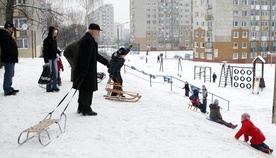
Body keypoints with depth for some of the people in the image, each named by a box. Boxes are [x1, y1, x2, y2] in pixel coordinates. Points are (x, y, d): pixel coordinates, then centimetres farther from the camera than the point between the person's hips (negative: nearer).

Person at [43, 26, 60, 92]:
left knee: (55, 72, 6)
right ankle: (49, 88, 3)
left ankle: (54, 86, 13)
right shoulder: (47, 40, -13)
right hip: (49, 59, -7)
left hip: (54, 58, 7)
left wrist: (59, 52, -1)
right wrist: (46, 61, -20)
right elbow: (45, 51, -16)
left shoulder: (54, 40, 10)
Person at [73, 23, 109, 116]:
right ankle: (86, 109, 5)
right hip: (87, 71, -10)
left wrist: (106, 62, 28)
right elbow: (86, 57, -23)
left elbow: (95, 55, 25)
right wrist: (84, 71, -24)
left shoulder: (87, 39, 17)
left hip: (84, 70, 10)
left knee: (84, 90, 17)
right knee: (87, 90, -2)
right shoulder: (88, 40, -17)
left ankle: (81, 108, 26)